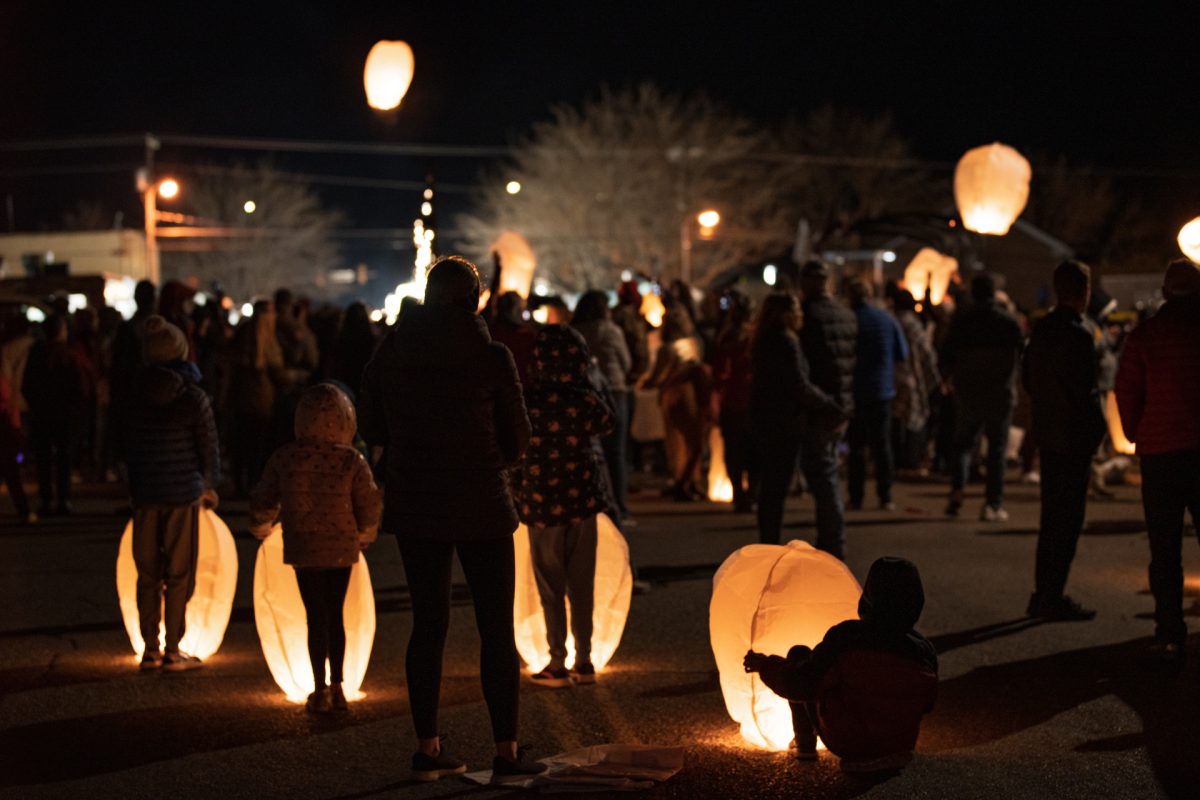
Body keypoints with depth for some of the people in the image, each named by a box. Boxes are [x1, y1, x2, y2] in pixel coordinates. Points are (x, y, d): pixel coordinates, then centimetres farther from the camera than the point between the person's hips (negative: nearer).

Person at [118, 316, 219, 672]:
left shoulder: (134, 396, 2)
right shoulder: (193, 397, -9)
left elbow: (125, 445, 10)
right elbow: (209, 447, -4)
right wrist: (209, 485, 12)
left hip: (144, 494, 4)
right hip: (183, 490, -3)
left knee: (148, 573, 11)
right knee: (179, 574, 4)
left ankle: (150, 649, 14)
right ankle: (173, 651, 5)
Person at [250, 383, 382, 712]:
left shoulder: (284, 458, -9)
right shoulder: (351, 461, -12)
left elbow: (264, 501, 3)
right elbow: (370, 505, -3)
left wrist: (260, 526, 26)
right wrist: (364, 534, 19)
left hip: (304, 549, -1)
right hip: (342, 549, 1)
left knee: (316, 617, 6)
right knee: (335, 615, 14)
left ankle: (320, 690, 4)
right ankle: (337, 687, 19)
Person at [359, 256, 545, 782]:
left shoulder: (390, 354, 0)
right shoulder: (490, 357, -11)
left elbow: (373, 430, 9)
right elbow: (518, 439, -4)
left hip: (413, 503, 4)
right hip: (480, 505, -4)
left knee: (428, 624, 12)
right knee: (497, 628, 5)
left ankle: (427, 749, 14)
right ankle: (506, 752, 7)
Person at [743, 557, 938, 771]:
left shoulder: (846, 637, -26)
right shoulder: (924, 652, -15)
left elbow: (799, 685, -17)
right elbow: (926, 705, 2)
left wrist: (765, 665, 2)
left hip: (845, 743, -4)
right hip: (901, 743, 4)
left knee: (799, 653, 13)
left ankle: (805, 742, 23)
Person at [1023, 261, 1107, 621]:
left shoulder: (1041, 328, 8)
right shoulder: (1078, 334, -18)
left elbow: (1027, 376, 15)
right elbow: (1085, 391, -20)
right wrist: (1097, 429, -7)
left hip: (1047, 432, 9)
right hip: (1074, 436, -9)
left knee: (1052, 517, 16)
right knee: (1068, 520, -2)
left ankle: (1043, 594, 21)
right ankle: (1052, 598, 1)